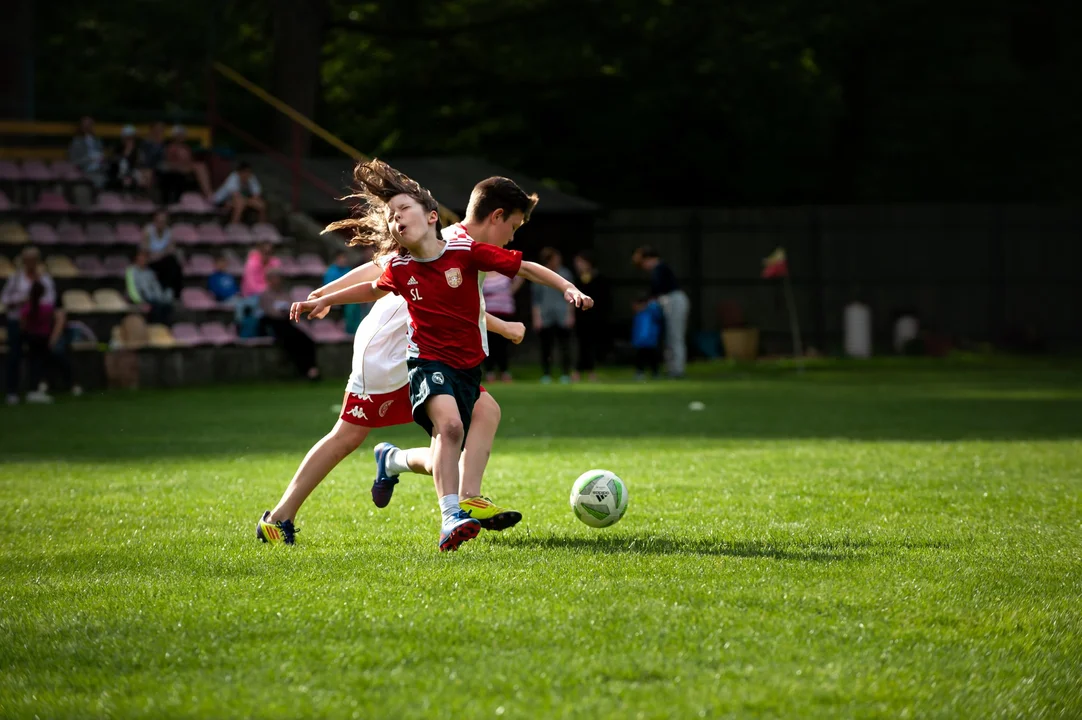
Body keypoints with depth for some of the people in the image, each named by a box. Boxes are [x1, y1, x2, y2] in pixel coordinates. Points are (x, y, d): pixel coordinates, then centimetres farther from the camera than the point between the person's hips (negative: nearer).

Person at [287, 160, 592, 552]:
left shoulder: (464, 250, -9)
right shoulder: (399, 269, -2)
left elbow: (525, 267, -4)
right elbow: (375, 289, 22)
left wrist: (569, 288, -12)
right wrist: (323, 301, 21)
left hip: (468, 365, 2)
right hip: (428, 361, -2)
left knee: (447, 455, 8)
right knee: (448, 424, -30)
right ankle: (451, 518, -36)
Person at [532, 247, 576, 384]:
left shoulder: (565, 274, 4)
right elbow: (536, 299, 4)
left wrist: (570, 315, 6)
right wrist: (537, 317, 1)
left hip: (562, 316, 0)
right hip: (545, 316, 0)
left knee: (565, 346, -4)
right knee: (546, 347, 1)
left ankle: (565, 374, 2)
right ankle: (546, 375, 9)